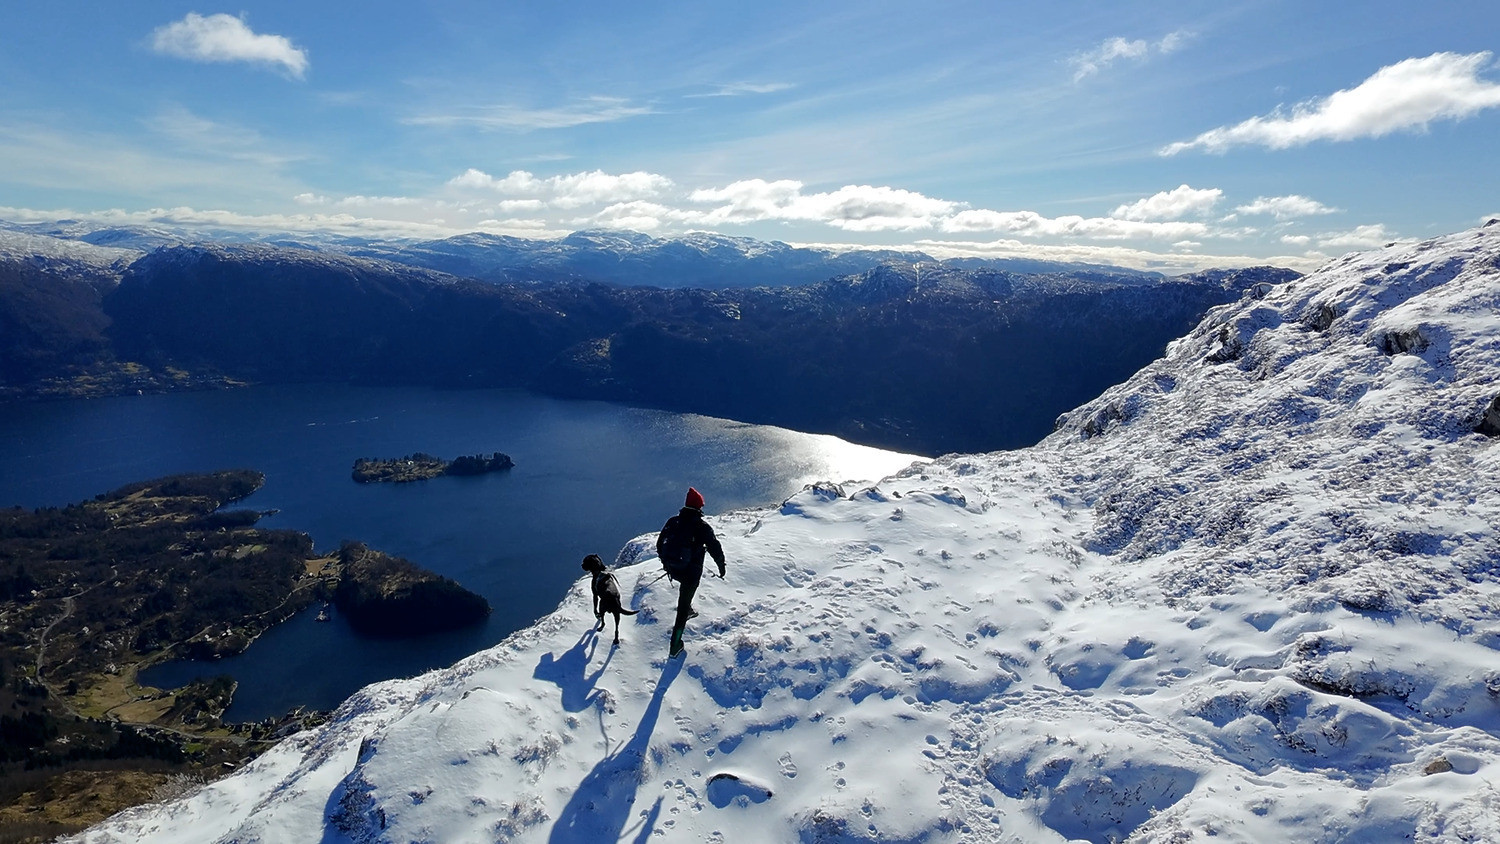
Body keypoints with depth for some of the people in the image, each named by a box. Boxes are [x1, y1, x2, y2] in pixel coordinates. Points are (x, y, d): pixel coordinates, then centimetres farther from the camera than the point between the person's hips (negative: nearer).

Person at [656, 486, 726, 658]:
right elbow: (715, 548, -11)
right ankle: (675, 645, 10)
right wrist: (721, 565, 6)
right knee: (683, 605, 6)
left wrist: (665, 562, 25)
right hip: (691, 572, -5)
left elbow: (660, 543, 9)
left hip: (673, 569, 5)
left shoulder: (672, 522, -2)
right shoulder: (702, 527, -17)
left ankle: (688, 611, 54)